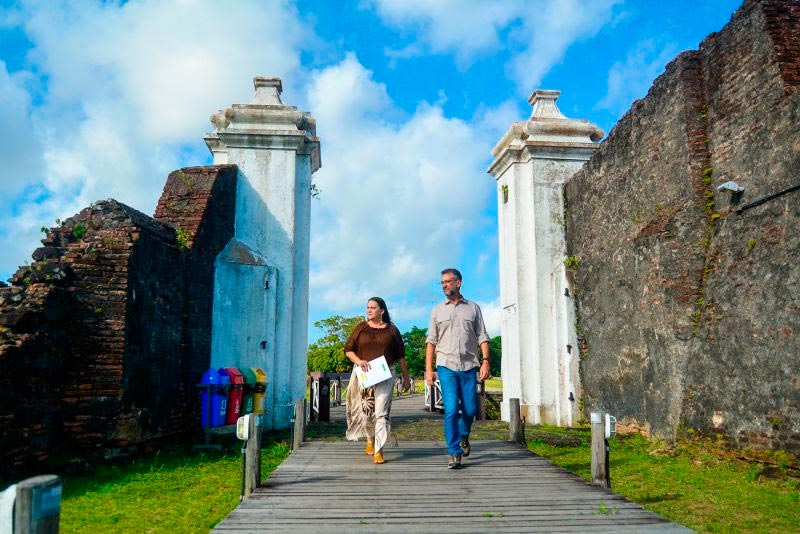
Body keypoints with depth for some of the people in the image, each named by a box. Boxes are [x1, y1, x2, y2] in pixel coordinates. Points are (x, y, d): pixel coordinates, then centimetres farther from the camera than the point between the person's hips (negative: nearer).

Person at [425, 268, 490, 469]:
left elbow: (482, 337, 7)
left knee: (470, 409, 4)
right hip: (446, 366, -1)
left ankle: (463, 436, 33)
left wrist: (485, 361, -7)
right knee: (451, 410, -8)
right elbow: (431, 341, 9)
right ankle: (454, 453, 1)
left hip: (469, 366, 1)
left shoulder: (473, 308, 10)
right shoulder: (438, 310, 10)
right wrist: (428, 369, 2)